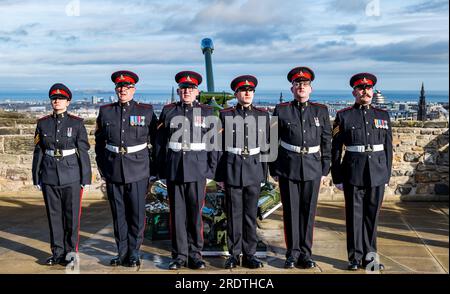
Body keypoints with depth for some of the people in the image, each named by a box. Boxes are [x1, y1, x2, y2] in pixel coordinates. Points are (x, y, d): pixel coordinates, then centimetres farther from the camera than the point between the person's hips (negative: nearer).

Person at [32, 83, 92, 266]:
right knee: (54, 215, 8)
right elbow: (38, 152, 9)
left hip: (71, 176, -2)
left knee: (72, 215, 3)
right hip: (49, 177, 2)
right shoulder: (43, 124, 7)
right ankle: (57, 253, 20)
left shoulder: (76, 123, 0)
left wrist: (86, 178, -3)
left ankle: (71, 252, 16)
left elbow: (83, 151, 0)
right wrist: (36, 178, 7)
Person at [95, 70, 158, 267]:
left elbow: (157, 139, 6)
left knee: (137, 214, 2)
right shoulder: (105, 112, 7)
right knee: (118, 214, 8)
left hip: (138, 170, -2)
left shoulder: (147, 111, 1)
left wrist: (153, 167, 3)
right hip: (113, 171, 2)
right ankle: (122, 252, 20)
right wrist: (102, 166, 10)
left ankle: (134, 253, 15)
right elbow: (99, 142, 15)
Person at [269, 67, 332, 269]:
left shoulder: (321, 111, 7)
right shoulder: (281, 111, 3)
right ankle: (293, 252, 14)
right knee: (291, 211, 4)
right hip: (288, 168, -1)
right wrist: (274, 169, 0)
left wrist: (325, 169, 3)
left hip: (312, 169, 1)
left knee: (308, 211, 6)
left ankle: (306, 252, 16)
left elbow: (326, 142, 8)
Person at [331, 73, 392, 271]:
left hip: (377, 174, 2)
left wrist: (387, 175, 7)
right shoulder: (344, 116, 1)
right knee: (355, 215, 3)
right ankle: (356, 257, 14)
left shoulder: (383, 116, 10)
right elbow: (336, 149, 1)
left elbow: (388, 148, 11)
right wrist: (337, 177, -2)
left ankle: (370, 255, 20)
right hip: (353, 173, -2)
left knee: (372, 215, 8)